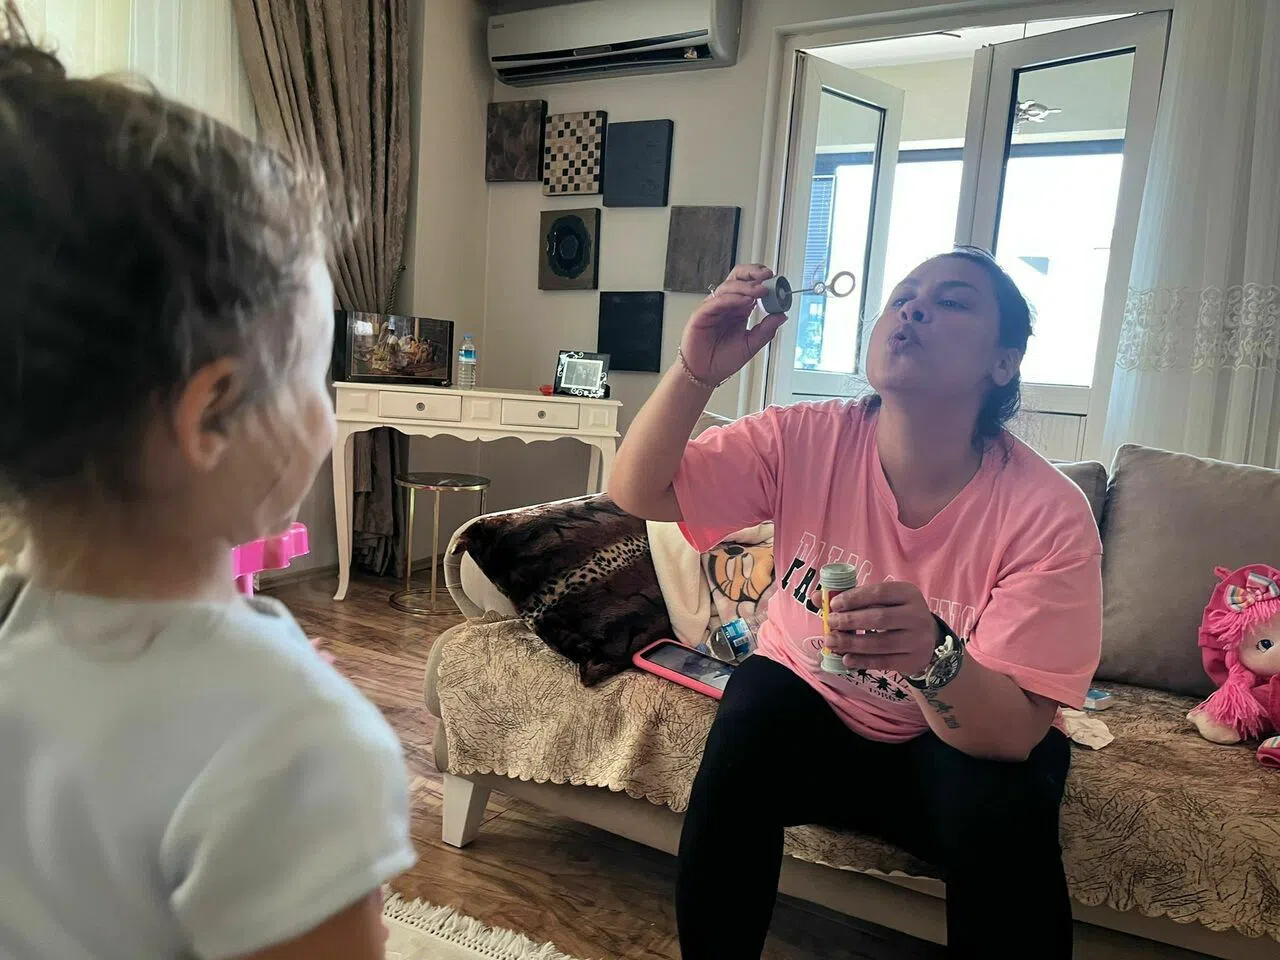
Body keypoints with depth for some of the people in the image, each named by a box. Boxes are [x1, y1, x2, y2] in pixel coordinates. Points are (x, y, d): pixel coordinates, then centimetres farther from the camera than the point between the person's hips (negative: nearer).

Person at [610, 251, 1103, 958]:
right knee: (756, 703, -28)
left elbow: (1013, 734, -24)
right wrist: (696, 371, -35)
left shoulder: (1048, 515, -23)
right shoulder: (805, 441, -17)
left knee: (1001, 805, -30)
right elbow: (637, 494, -18)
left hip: (960, 748, -1)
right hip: (809, 720, 2)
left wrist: (934, 657, -46)